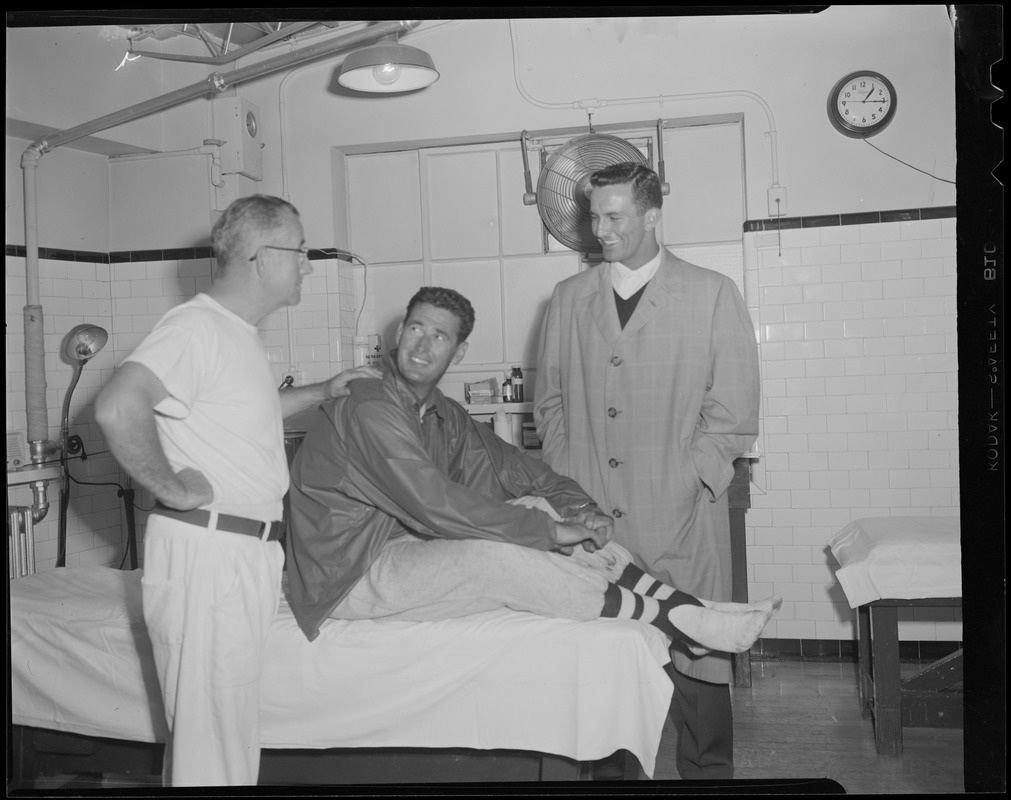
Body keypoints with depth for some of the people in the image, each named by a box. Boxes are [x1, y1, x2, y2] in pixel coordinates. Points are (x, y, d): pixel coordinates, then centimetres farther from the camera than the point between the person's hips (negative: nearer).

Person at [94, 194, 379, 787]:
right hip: (205, 552, -9)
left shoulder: (241, 333, 16)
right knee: (213, 736, 0)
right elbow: (117, 408, -30)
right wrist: (172, 486, -20)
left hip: (251, 551, 9)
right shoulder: (196, 326, -16)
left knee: (231, 723, 18)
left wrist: (323, 393, 26)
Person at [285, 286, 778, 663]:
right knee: (494, 556, -30)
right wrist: (549, 532, -26)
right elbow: (432, 504, -28)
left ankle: (682, 604, -10)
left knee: (538, 508, -5)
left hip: (407, 547, 8)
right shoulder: (370, 406, -20)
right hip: (352, 577, -8)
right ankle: (677, 623, -22)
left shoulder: (443, 416, 9)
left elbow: (513, 467, 7)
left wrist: (577, 511, -14)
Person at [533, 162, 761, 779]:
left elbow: (733, 413, 0)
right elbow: (550, 400, 16)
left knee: (695, 654, 2)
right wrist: (568, 486, 4)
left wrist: (683, 485, -8)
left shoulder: (713, 295, 2)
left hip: (680, 519, -2)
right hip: (589, 518, 3)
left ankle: (706, 770, 20)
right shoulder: (569, 298, 13)